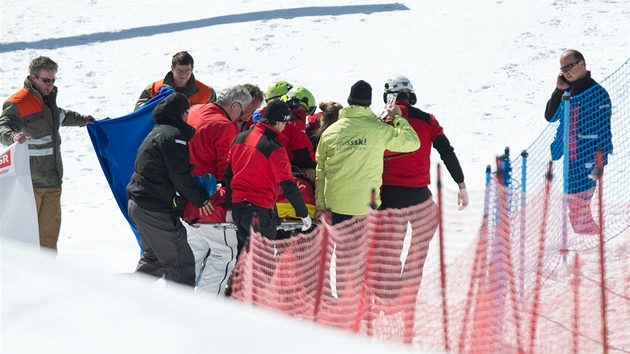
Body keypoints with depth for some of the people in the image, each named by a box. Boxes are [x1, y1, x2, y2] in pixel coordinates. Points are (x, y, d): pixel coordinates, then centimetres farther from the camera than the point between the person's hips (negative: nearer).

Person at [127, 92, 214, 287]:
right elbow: (180, 176, -19)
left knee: (154, 257, 24)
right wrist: (201, 199, -9)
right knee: (181, 263, -6)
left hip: (137, 205, 11)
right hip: (156, 210, -11)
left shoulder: (156, 133, 20)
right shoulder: (173, 136, -13)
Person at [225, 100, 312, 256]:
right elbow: (288, 187, -15)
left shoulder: (240, 138, 3)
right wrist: (304, 214, -5)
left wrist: (229, 205, 20)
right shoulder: (274, 149, -17)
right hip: (260, 210, -7)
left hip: (237, 206, 7)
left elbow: (228, 174, 11)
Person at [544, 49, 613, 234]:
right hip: (570, 159, 8)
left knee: (578, 206, -10)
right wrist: (559, 91, -3)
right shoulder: (567, 91, 10)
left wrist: (600, 164, -16)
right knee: (573, 204, 14)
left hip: (587, 161, -8)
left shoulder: (597, 94, -11)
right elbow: (550, 116, 9)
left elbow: (604, 130, -12)